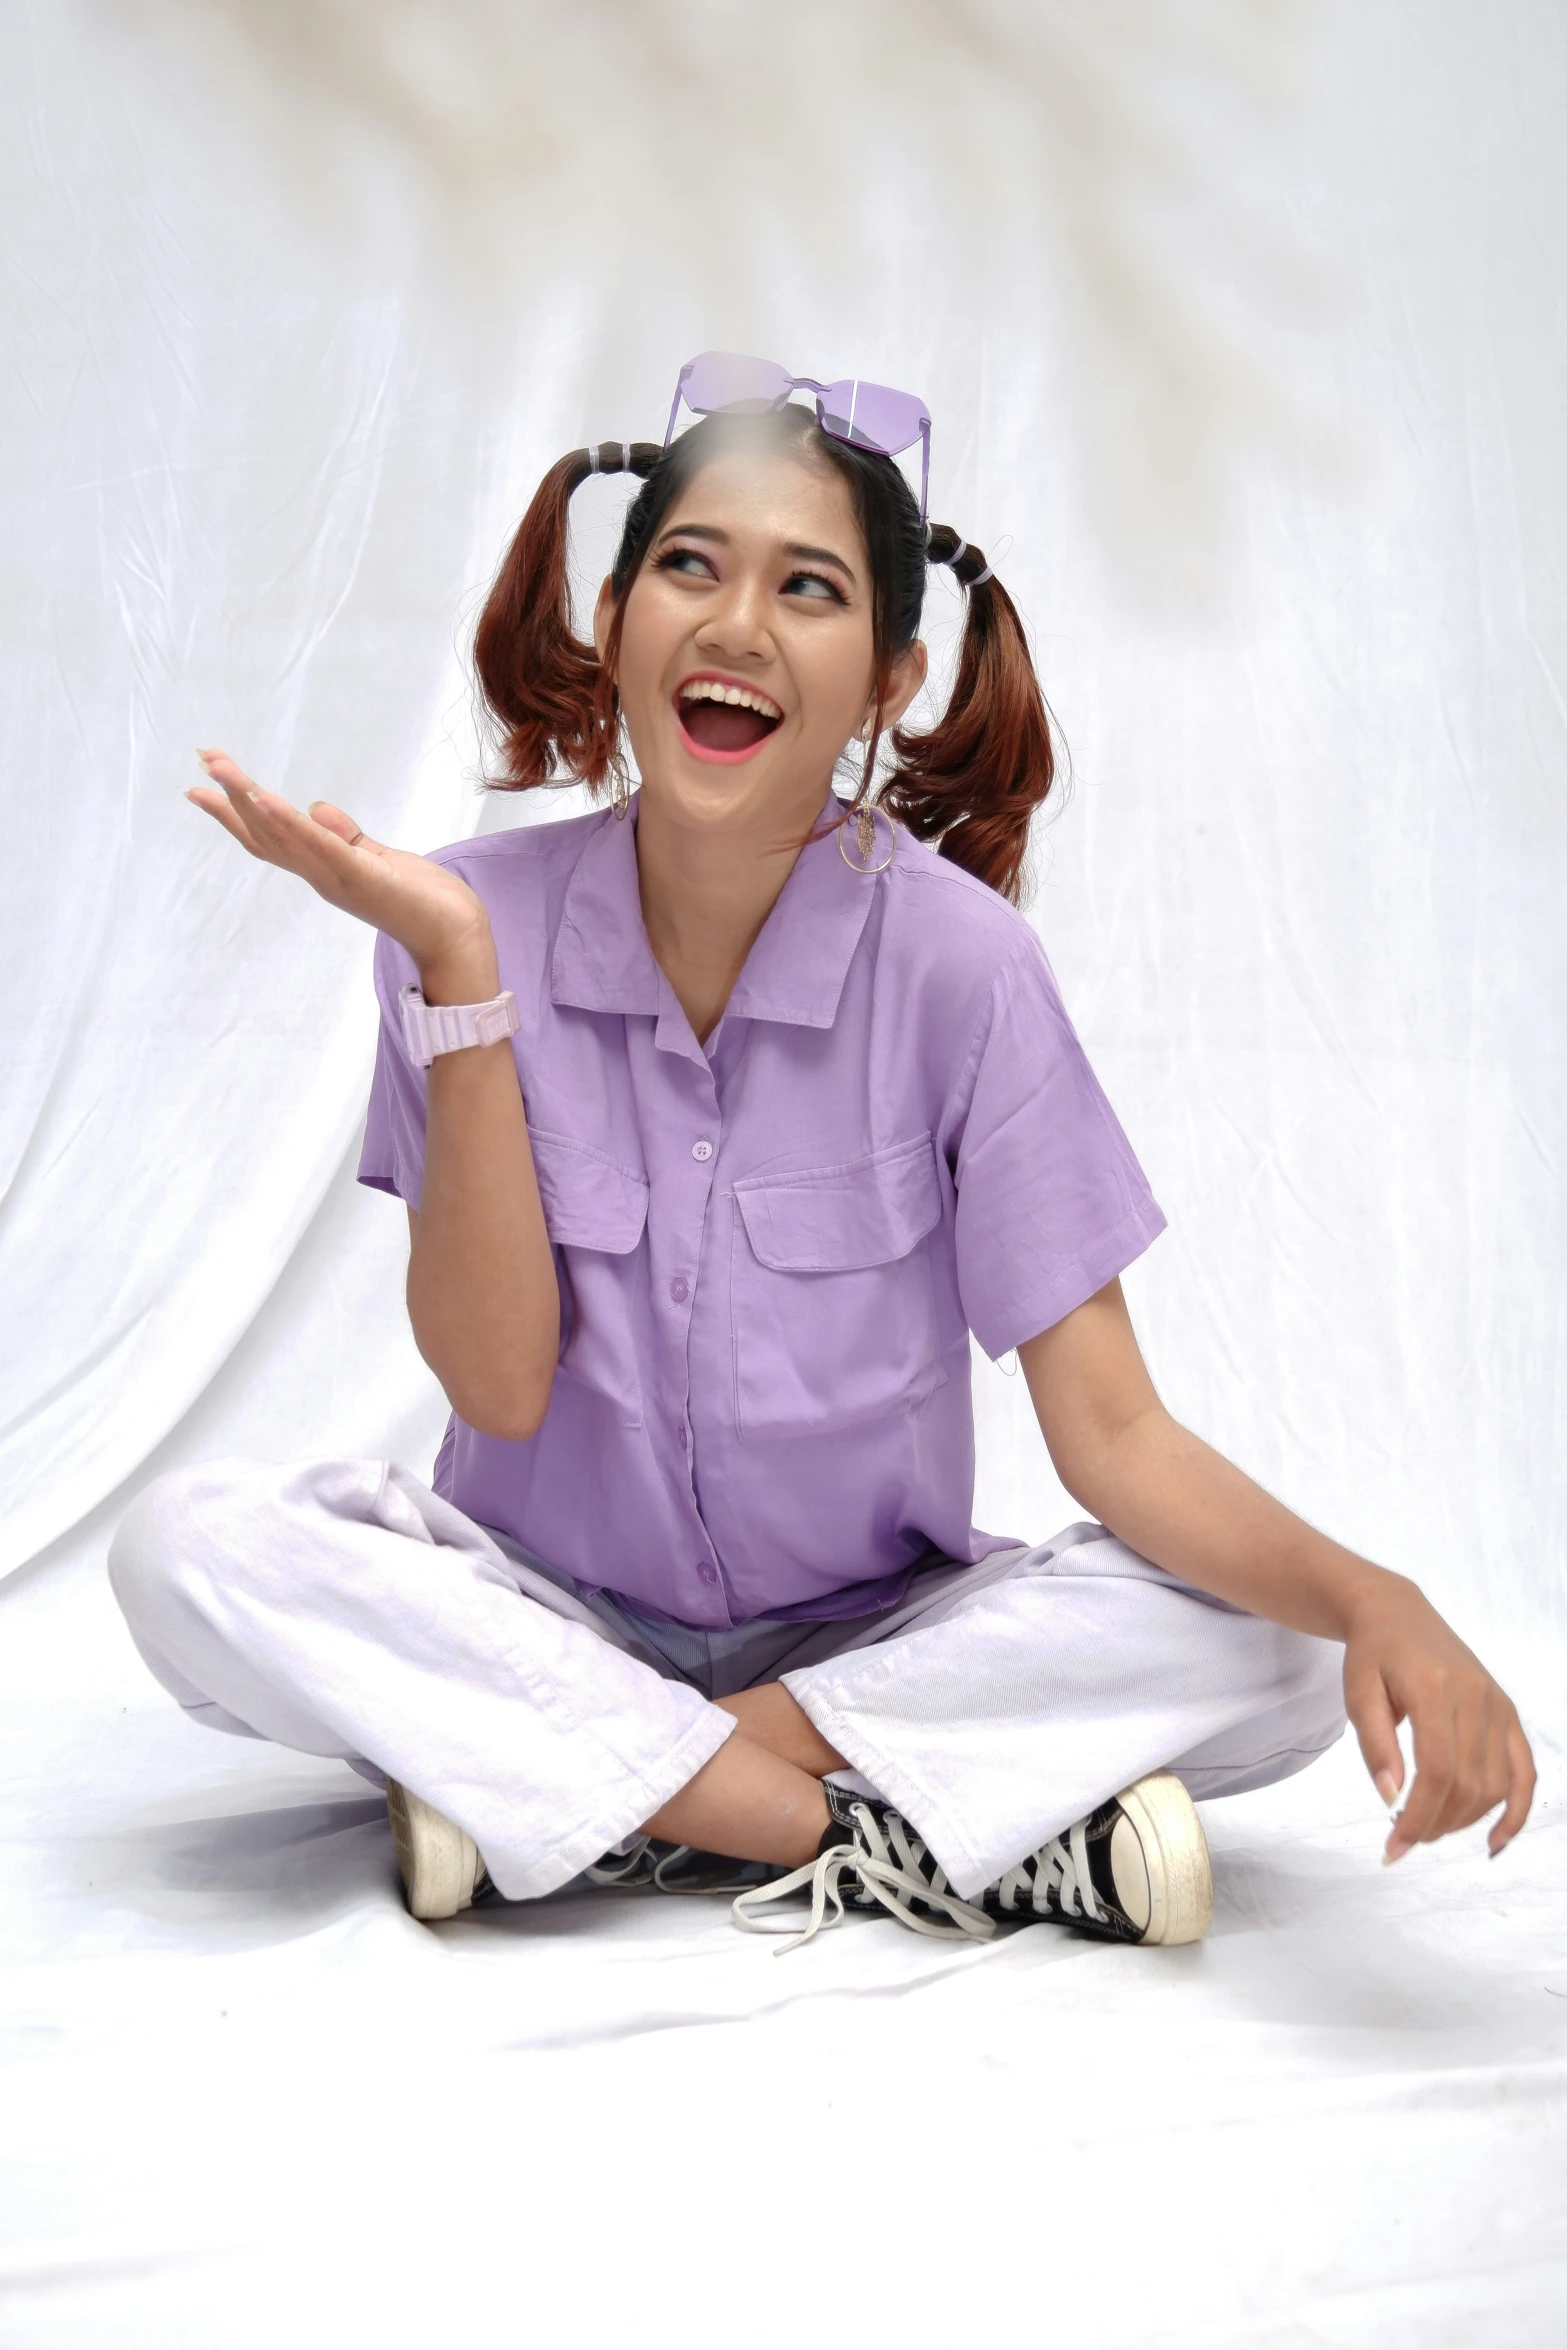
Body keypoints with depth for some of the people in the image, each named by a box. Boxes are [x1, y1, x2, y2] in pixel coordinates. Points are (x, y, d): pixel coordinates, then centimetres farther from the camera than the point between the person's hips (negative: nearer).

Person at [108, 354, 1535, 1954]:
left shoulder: (953, 957, -14)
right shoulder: (474, 920, -10)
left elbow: (1110, 1432, -15)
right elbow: (499, 1384, -16)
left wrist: (1365, 1597, -34)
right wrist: (457, 966, -23)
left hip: (874, 1626, 0)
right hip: (553, 1607, 1)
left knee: (1269, 1654, -24)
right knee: (189, 1547, -25)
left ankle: (552, 1790, -18)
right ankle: (881, 1844, -20)